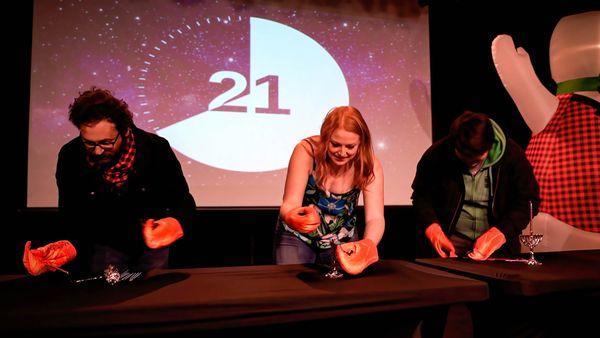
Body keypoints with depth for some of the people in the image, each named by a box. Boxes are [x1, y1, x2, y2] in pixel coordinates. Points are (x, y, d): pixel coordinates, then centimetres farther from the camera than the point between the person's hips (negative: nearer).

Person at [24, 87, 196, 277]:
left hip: (152, 244, 0)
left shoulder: (156, 149, -25)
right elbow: (72, 218, -14)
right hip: (104, 247, 0)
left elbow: (184, 203, -20)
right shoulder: (70, 156, -21)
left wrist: (174, 223, -44)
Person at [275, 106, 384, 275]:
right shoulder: (307, 151, -25)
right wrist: (291, 217, -51)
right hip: (297, 237, -2)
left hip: (343, 240, 2)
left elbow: (375, 218, -24)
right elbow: (290, 204, -27)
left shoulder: (369, 165, -18)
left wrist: (368, 245, -45)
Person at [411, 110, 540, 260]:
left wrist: (498, 234, -16)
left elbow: (528, 200, -4)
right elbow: (421, 195, 0)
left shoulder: (512, 155, -9)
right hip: (453, 240, -1)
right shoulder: (437, 155, -10)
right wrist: (433, 230, -14)